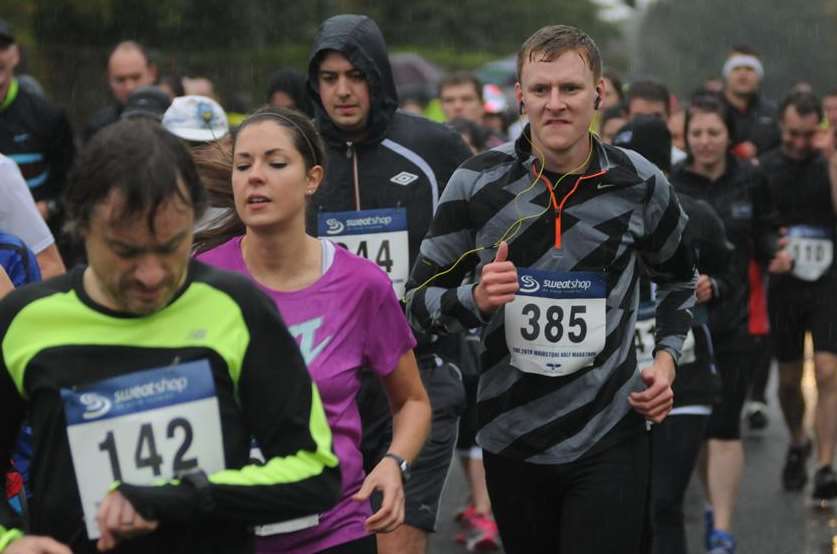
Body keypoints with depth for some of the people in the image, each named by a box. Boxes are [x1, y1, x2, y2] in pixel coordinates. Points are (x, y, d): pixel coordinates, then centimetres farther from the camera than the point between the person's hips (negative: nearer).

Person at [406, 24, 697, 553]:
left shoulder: (642, 184, -3)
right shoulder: (476, 182, -6)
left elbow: (678, 279, 17)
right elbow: (420, 297, 1)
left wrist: (666, 358, 2)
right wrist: (477, 300, -19)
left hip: (610, 440, -1)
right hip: (511, 438, 1)